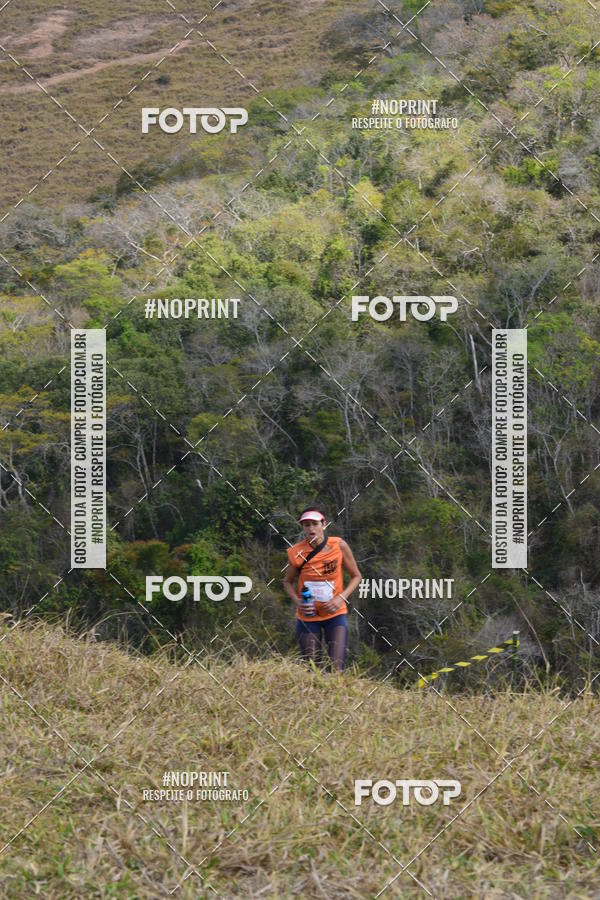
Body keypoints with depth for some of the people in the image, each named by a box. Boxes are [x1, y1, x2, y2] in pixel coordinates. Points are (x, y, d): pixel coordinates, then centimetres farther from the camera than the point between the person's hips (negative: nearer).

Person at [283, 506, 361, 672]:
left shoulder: (339, 546, -10)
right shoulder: (297, 552, -9)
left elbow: (356, 576, 2)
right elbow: (288, 582, 7)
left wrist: (341, 598, -14)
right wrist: (297, 601, -12)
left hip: (335, 614, -1)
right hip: (307, 616, 1)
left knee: (336, 667, -13)